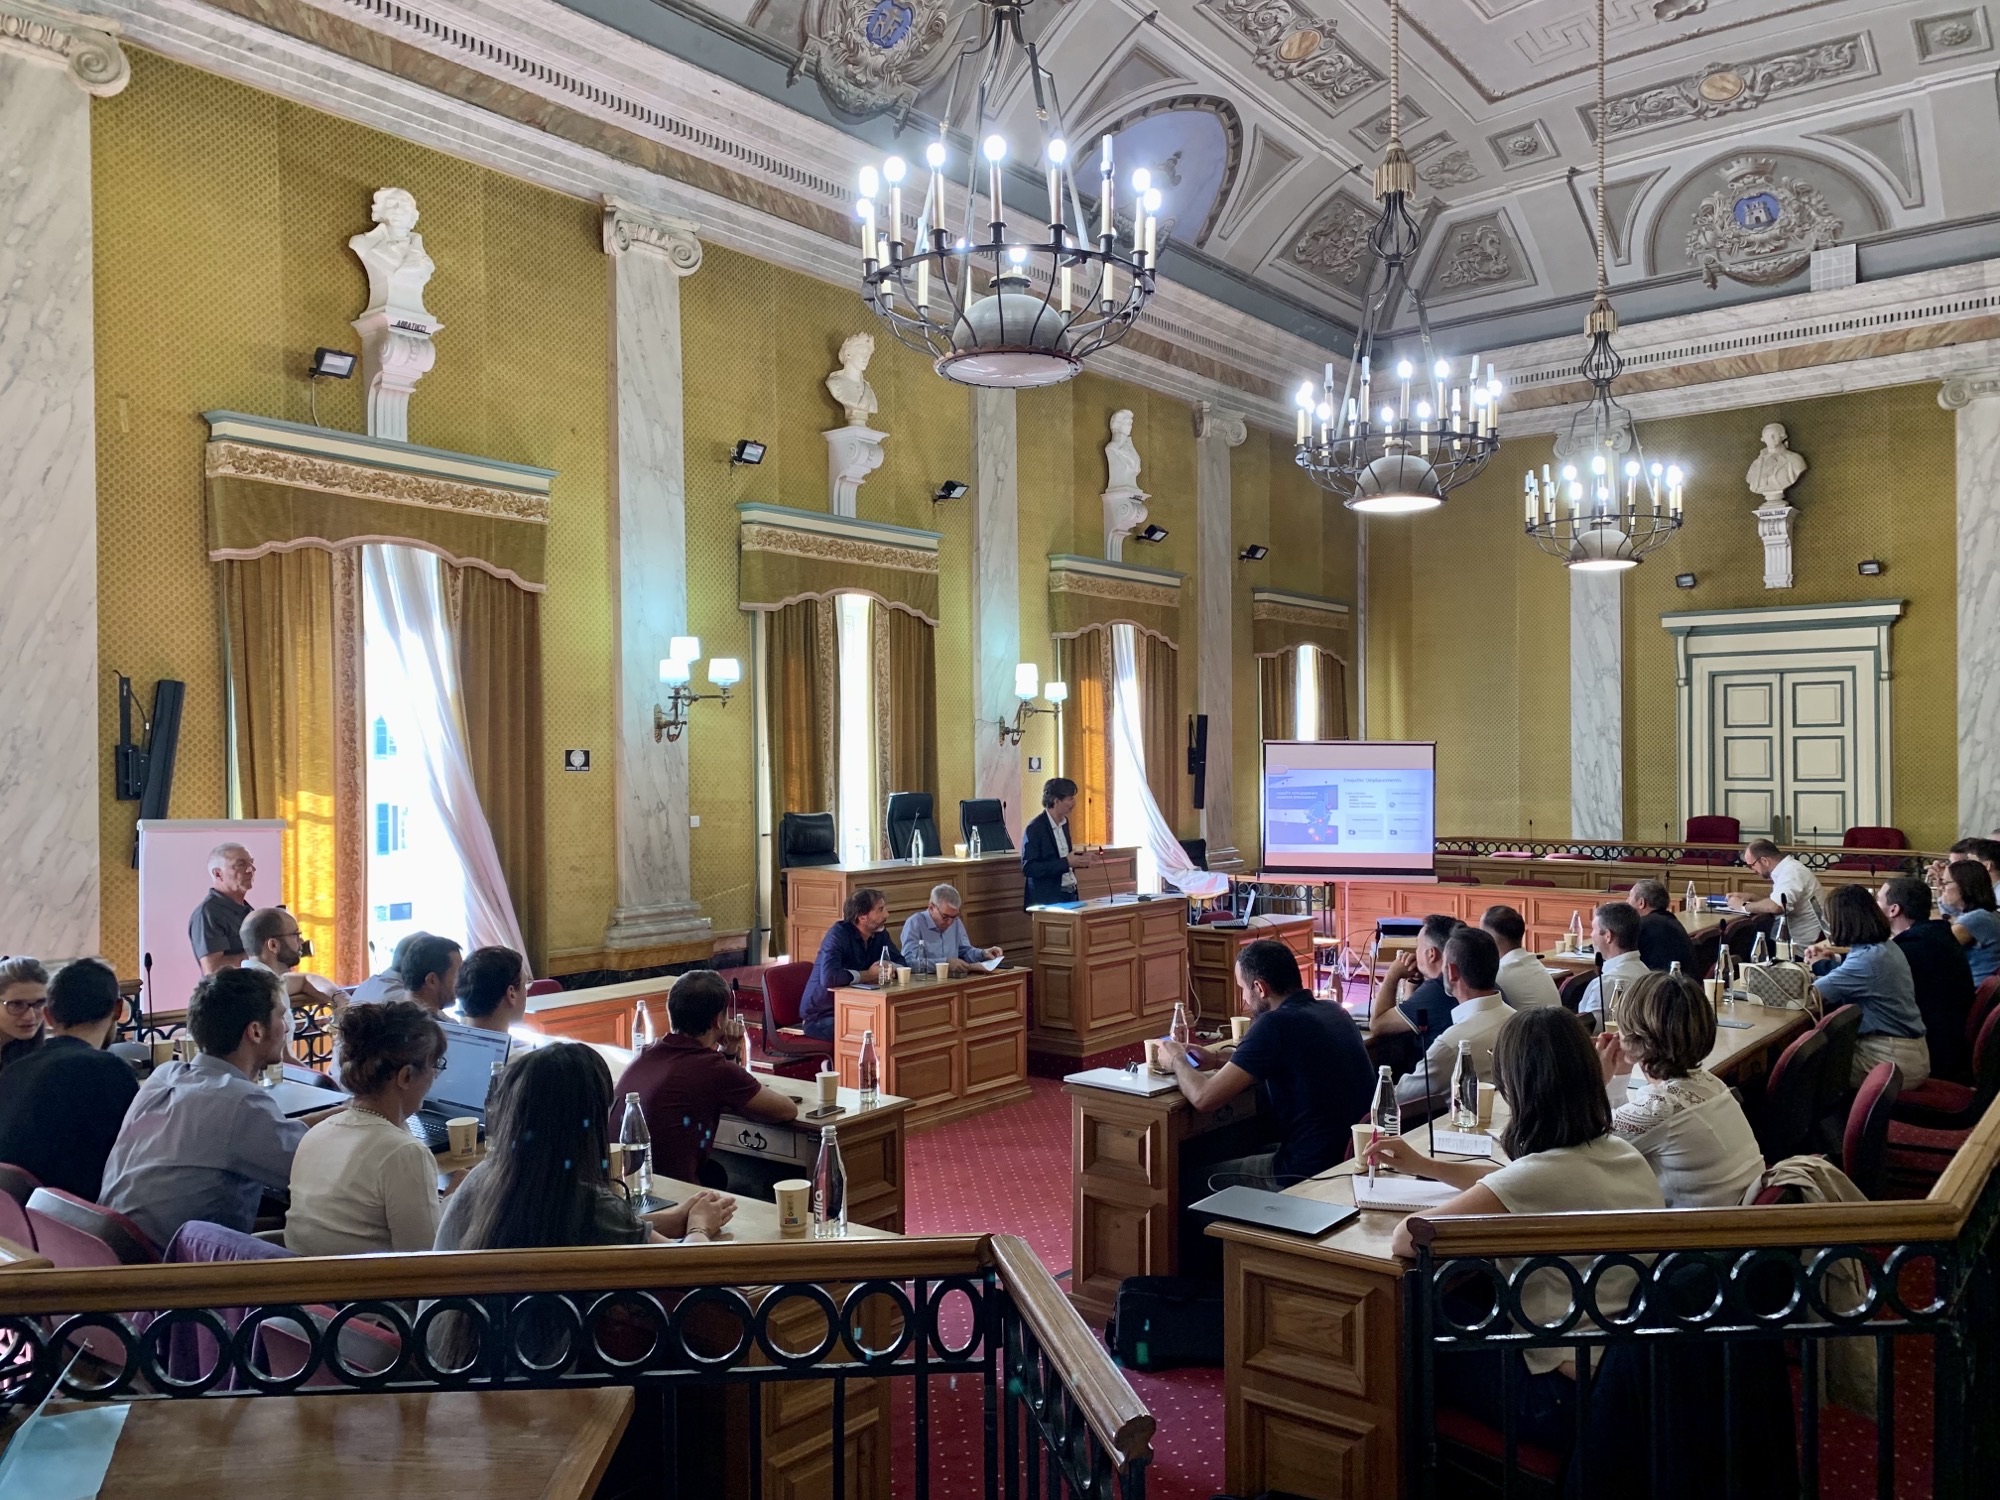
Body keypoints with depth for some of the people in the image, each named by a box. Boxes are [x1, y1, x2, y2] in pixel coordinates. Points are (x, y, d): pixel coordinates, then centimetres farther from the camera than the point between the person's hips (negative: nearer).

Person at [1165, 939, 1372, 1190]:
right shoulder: (1333, 1010, 4)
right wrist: (1218, 1059, 18)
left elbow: (1204, 1098, -19)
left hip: (1311, 1173, -8)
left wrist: (1177, 1061, 1)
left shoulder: (1275, 1024, -20)